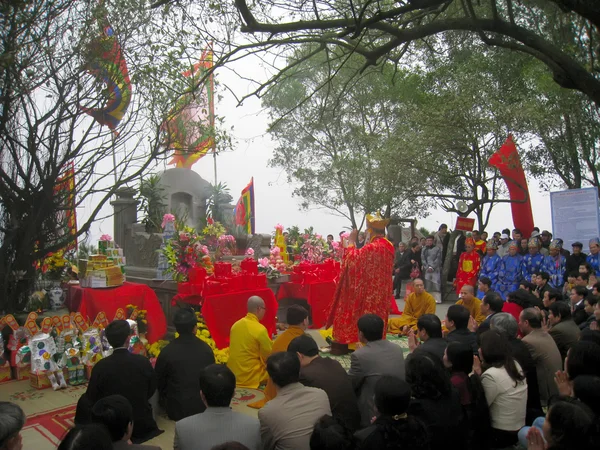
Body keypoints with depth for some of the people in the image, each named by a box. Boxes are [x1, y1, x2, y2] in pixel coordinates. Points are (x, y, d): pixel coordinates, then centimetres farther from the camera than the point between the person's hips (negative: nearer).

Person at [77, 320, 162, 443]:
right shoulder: (143, 361, -14)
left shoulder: (101, 366, -19)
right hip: (143, 423, 2)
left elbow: (92, 398, -5)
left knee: (84, 401, 21)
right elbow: (151, 390, 1)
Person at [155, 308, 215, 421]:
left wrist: (166, 400, 17)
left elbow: (159, 382, -2)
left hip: (177, 409, -2)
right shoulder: (206, 349, -8)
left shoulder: (167, 352, -15)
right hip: (202, 407, 2)